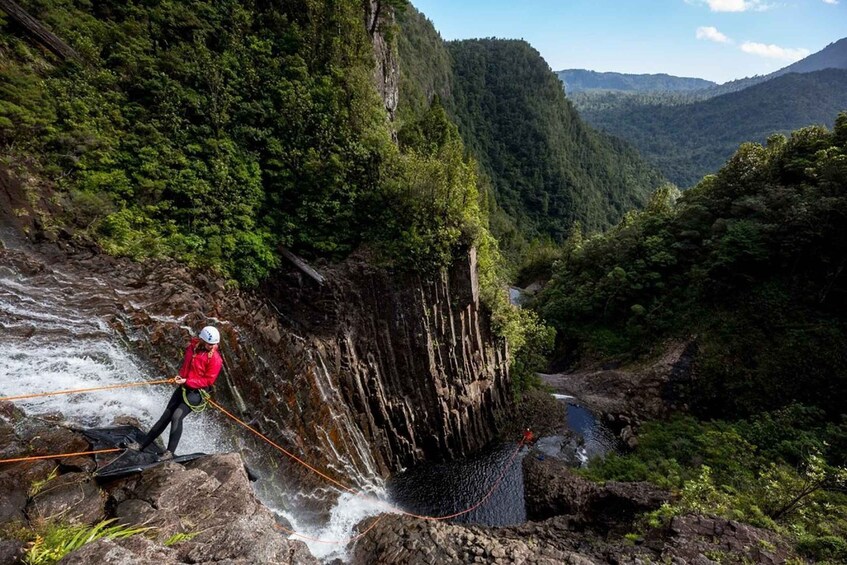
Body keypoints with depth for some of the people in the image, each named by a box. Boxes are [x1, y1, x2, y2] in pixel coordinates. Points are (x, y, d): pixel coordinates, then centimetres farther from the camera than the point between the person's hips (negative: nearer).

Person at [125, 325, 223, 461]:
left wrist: (187, 381, -19)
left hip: (196, 392, -7)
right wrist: (180, 376, 6)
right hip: (183, 387, 7)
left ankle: (170, 452, -10)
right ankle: (142, 445, 26)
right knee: (166, 416, 14)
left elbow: (208, 380, -17)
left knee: (177, 416, -20)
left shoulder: (215, 358, -19)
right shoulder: (192, 346, 0)